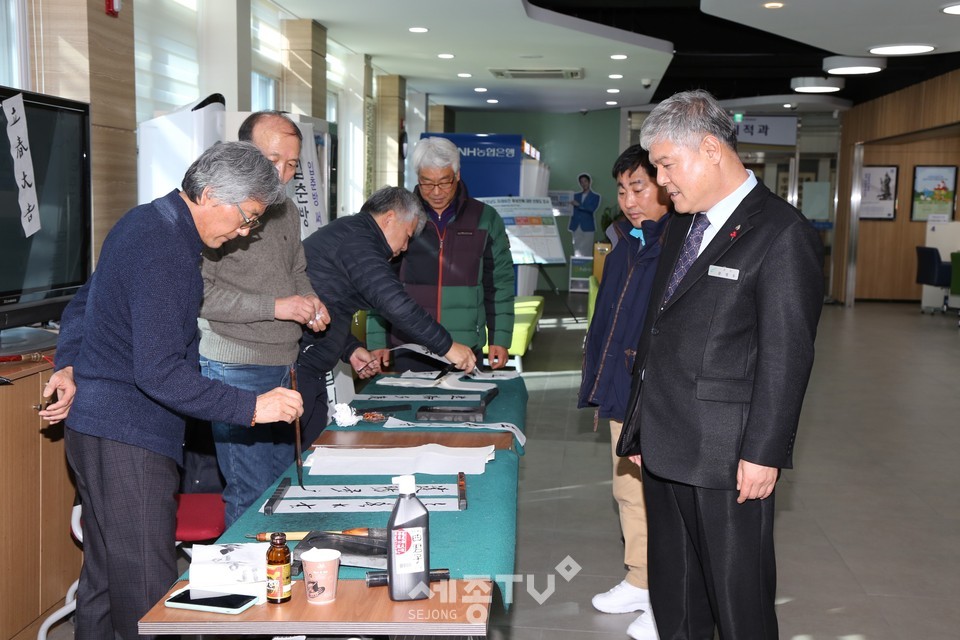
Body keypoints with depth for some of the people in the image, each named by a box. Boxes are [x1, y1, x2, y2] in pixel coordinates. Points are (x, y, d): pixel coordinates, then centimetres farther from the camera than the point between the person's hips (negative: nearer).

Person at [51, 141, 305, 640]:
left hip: (98, 426, 11)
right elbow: (160, 372, -26)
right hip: (128, 440, -11)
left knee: (103, 581, 18)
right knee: (149, 598, -7)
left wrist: (68, 367, 19)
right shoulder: (166, 251, -20)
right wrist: (252, 407, -27)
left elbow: (81, 308, 24)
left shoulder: (146, 222, 13)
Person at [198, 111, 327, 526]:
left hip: (283, 367, 8)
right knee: (254, 495, -5)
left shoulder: (286, 211, 13)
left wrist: (310, 301, 4)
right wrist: (275, 306, -22)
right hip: (235, 370, -8)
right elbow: (198, 291, -22)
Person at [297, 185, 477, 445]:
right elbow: (394, 303, -23)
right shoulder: (357, 239, -13)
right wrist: (447, 346, -17)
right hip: (296, 367, -11)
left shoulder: (343, 232, 21)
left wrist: (350, 349, 16)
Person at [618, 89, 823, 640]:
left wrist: (764, 453, -17)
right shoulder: (684, 224, 14)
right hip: (666, 449, 8)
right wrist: (640, 426, 17)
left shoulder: (782, 233, -12)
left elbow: (786, 356, -16)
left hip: (727, 457, -8)